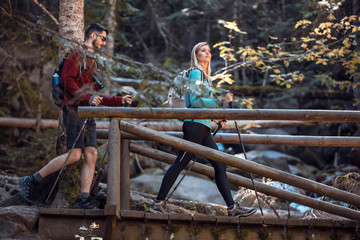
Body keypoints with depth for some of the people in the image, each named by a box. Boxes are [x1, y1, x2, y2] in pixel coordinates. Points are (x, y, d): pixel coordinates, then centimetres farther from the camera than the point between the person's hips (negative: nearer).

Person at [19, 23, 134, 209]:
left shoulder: (91, 62, 28)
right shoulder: (76, 54, 0)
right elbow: (67, 80, -14)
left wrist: (120, 101, 23)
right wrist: (87, 98, -19)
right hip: (74, 109, -9)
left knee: (91, 155, -3)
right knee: (74, 154, -15)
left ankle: (84, 199, -5)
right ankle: (32, 181, -6)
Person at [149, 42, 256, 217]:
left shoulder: (205, 76, 24)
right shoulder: (195, 73, -4)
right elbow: (194, 100, -15)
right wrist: (220, 102, -18)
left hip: (203, 127, 9)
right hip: (195, 124, -9)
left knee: (220, 166, 3)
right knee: (180, 164, -9)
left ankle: (232, 207, 1)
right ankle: (158, 203, -5)